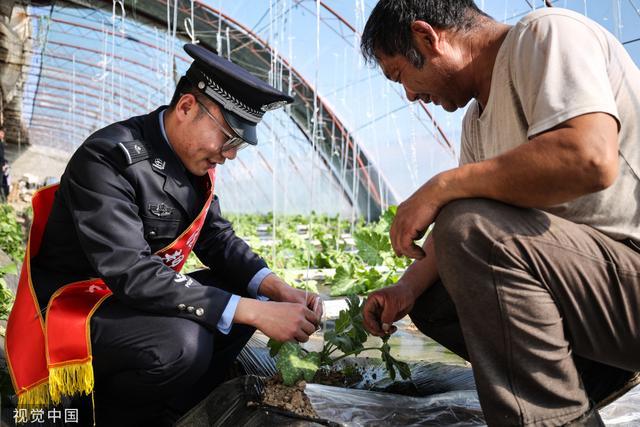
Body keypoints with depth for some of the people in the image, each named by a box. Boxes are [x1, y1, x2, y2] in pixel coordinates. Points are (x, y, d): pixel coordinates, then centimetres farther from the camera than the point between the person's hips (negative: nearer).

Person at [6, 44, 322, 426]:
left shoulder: (195, 158, -1)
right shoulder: (108, 157, -25)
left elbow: (217, 237, 3)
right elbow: (132, 275, -32)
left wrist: (277, 289, -15)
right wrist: (253, 312, -34)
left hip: (145, 293, 9)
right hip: (74, 304, -8)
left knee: (249, 297, -1)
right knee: (182, 343, -32)